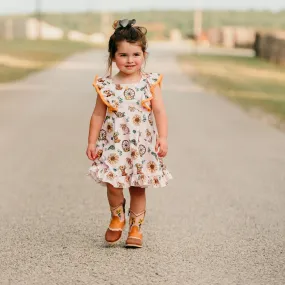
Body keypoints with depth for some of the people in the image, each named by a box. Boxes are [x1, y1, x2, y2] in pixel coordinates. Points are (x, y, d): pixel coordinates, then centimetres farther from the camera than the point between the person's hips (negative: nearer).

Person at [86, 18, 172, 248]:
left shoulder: (150, 82, -1)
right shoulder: (106, 85, -1)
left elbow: (160, 111, -6)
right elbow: (98, 115, 4)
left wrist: (163, 138, -17)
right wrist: (92, 142, 0)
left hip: (142, 145, 0)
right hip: (114, 144, 0)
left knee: (138, 187, 7)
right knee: (113, 184, -11)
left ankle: (136, 228, 23)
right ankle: (117, 217, 20)